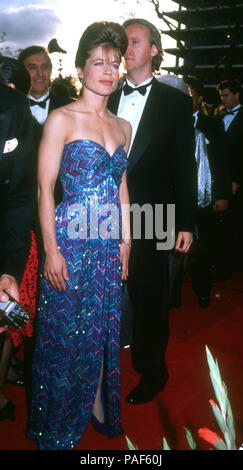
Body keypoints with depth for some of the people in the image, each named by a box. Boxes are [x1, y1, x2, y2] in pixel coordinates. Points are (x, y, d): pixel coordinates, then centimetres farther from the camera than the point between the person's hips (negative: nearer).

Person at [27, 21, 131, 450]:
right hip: (70, 244, -5)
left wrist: (125, 243, 10)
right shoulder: (61, 119, -5)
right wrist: (51, 250, -13)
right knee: (63, 334, 6)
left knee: (101, 332, 14)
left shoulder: (122, 127, 12)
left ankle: (96, 409, 34)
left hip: (109, 249, 5)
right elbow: (45, 188, -8)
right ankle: (57, 427, 27)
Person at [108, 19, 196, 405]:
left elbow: (185, 165, 0)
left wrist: (186, 222, -4)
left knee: (150, 301, 8)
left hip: (150, 220, -2)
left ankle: (151, 372, 28)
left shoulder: (175, 102, 2)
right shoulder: (107, 100, 10)